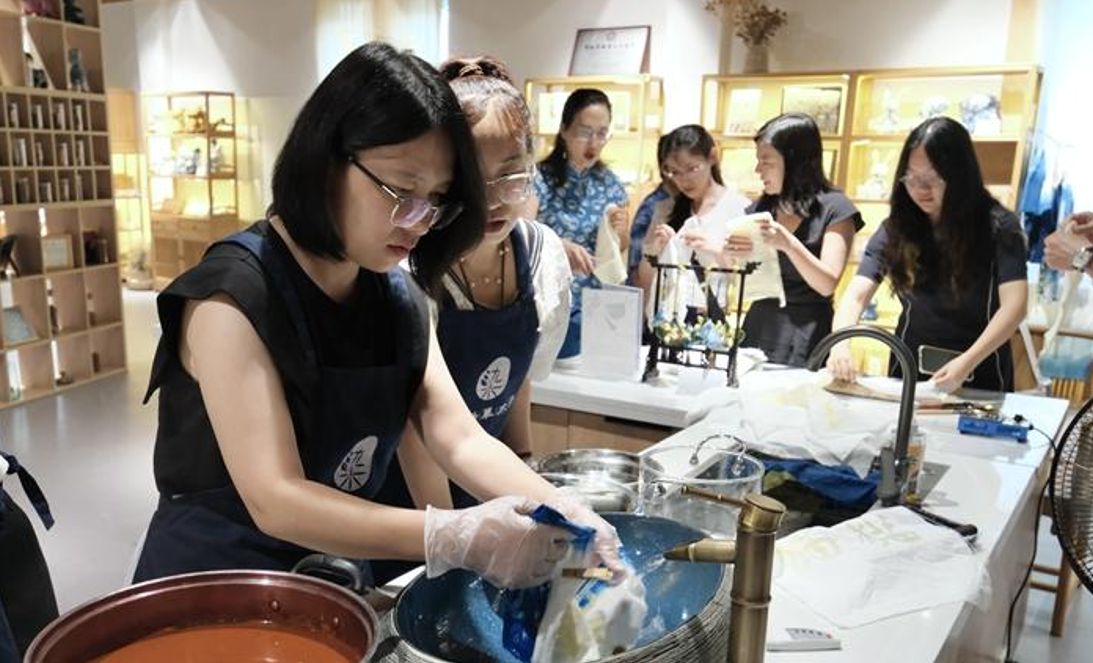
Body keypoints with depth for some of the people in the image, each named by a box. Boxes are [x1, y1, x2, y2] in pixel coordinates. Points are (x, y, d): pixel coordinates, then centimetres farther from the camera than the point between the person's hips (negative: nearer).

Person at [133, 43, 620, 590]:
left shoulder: (399, 298, -1)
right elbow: (275, 501, -25)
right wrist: (456, 539, -35)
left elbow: (461, 439, -7)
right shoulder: (232, 296, -20)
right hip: (211, 590, -5)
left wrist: (561, 514, -23)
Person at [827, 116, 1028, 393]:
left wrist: (967, 362, -30)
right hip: (910, 372, 2)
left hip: (979, 377, -1)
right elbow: (857, 294, -10)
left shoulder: (998, 225, -8)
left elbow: (1014, 305, -17)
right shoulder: (895, 228, -2)